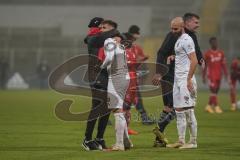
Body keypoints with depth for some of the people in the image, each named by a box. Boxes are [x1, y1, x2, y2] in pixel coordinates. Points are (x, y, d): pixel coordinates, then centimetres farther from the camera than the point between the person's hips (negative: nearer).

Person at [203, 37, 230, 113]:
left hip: (219, 75, 5)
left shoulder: (221, 53, 8)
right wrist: (203, 77, 1)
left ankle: (209, 106, 17)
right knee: (213, 90, -11)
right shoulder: (207, 54, -4)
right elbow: (204, 66, 1)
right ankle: (216, 106, -11)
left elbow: (223, 65, 11)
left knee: (215, 91, 8)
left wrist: (227, 75, 6)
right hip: (211, 75, -5)